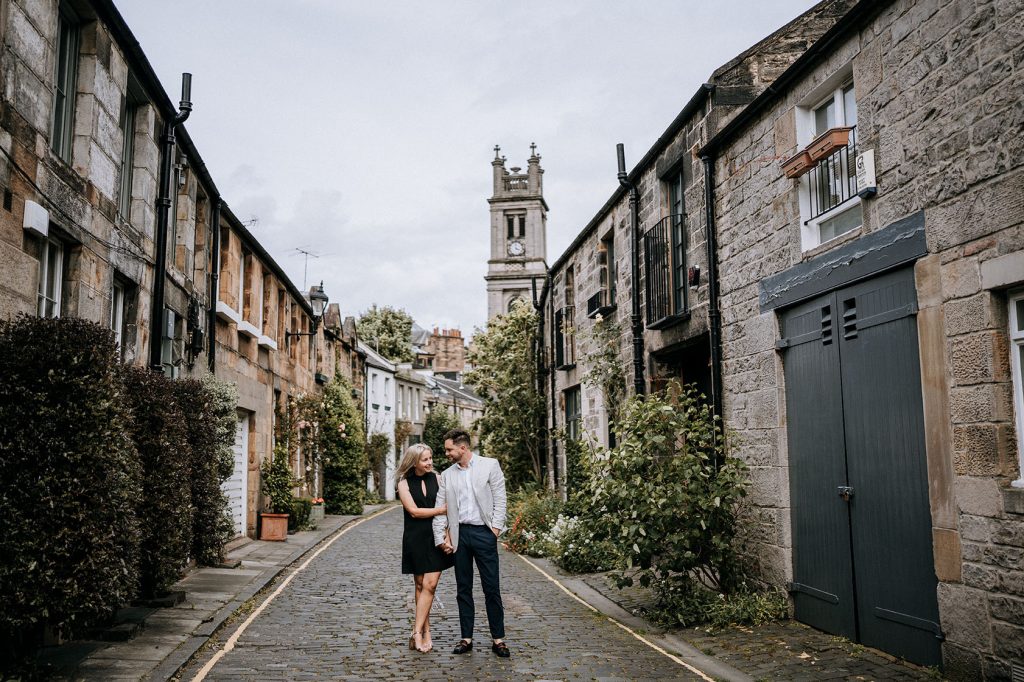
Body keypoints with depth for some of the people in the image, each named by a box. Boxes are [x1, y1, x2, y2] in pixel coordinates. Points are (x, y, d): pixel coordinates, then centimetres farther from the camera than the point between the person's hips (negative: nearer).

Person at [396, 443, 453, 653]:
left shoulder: (436, 478, 4)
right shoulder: (404, 483, 1)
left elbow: (447, 506, 2)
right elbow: (414, 511, -8)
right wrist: (442, 509, -12)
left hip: (436, 537, 1)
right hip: (415, 539, -1)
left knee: (430, 584, -7)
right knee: (420, 585, 6)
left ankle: (417, 632, -4)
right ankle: (426, 633, 13)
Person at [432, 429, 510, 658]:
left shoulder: (490, 465, 1)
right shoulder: (447, 475, 11)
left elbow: (500, 499, -1)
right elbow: (440, 509, 8)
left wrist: (496, 528, -8)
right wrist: (441, 538, 0)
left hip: (484, 533, -4)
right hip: (459, 535, 4)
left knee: (492, 588, 0)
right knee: (463, 589, 9)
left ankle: (498, 639, 9)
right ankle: (466, 638, 17)